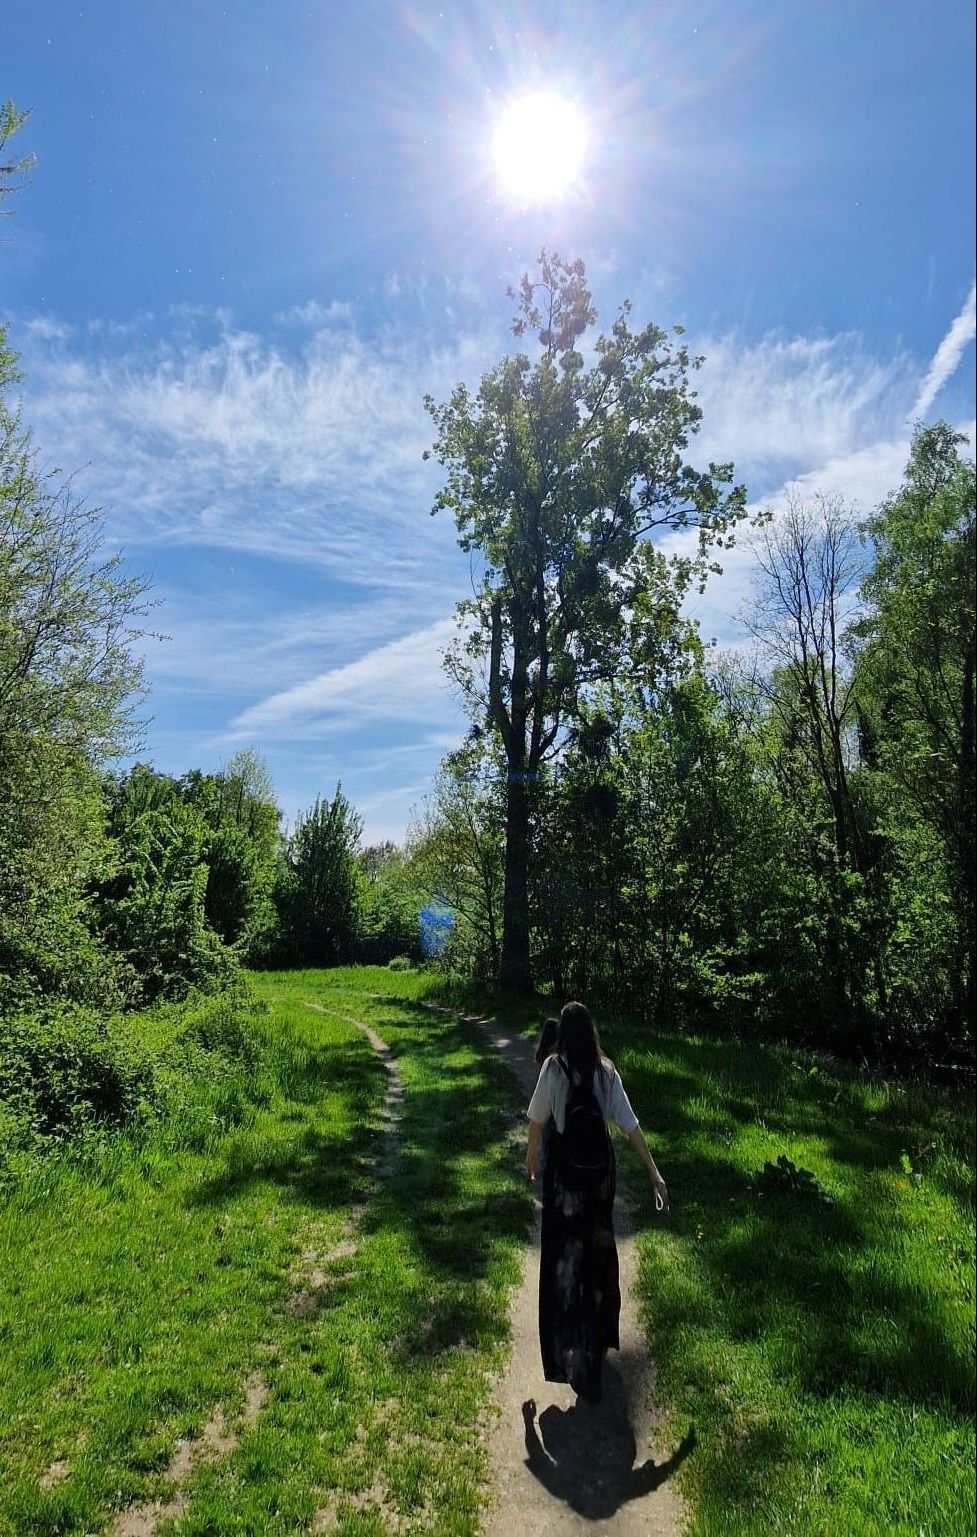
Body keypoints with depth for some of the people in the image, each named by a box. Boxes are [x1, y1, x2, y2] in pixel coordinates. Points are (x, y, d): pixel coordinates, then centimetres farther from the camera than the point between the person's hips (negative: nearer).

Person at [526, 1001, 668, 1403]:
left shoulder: (554, 1068, -15)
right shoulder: (607, 1071, -6)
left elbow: (537, 1119, -4)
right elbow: (630, 1125, -8)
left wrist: (531, 1156, 13)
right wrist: (654, 1173, -4)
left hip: (565, 1167, -4)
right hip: (601, 1166, 4)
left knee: (567, 1252, 5)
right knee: (597, 1242, 23)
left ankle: (578, 1358, 6)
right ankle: (598, 1331, 45)